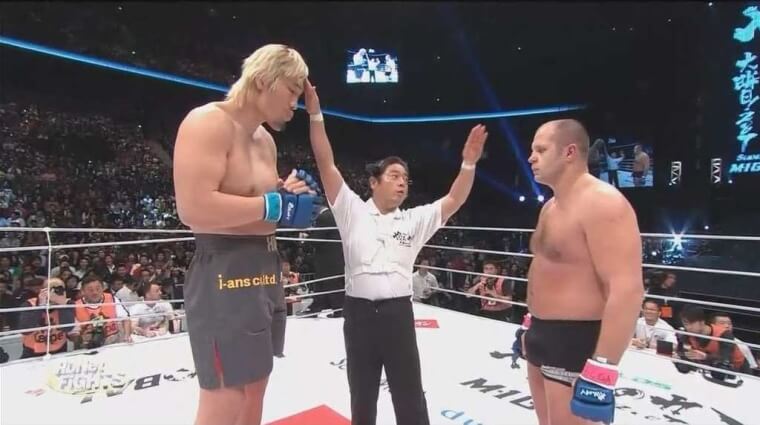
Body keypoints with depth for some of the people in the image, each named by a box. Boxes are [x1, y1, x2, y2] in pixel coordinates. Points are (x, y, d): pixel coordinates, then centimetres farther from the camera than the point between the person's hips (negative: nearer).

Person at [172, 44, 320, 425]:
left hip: (265, 272, 10)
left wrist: (289, 193, 1)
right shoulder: (208, 122, -14)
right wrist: (275, 205, -19)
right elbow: (194, 210, -26)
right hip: (224, 278, -9)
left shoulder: (265, 140, 15)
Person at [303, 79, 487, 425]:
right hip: (359, 312, -1)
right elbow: (327, 165, -6)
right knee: (362, 396, 18)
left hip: (398, 313, 1)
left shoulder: (415, 221, 7)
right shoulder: (353, 211, 0)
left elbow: (455, 200, 0)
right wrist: (315, 115, -12)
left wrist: (468, 163, -15)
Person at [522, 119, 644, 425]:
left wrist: (601, 370, -27)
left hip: (577, 344, -9)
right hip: (542, 336, 9)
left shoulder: (602, 203, -19)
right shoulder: (551, 206, 11)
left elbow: (627, 291, -26)